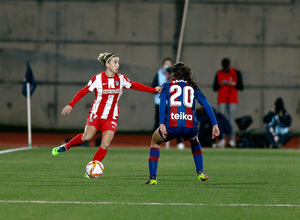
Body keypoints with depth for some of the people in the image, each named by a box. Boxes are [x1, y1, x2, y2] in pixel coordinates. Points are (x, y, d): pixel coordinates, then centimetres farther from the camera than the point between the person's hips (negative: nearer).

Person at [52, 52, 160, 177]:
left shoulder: (121, 79, 3)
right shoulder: (98, 79, -7)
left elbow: (134, 86, 18)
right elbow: (83, 91, -4)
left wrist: (154, 90, 16)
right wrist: (71, 105, -11)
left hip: (111, 117, 3)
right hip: (96, 114, -3)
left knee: (105, 144, -14)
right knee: (87, 137, -23)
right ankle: (65, 147, 1)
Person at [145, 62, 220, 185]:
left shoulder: (167, 85, 15)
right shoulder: (193, 87, 21)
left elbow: (162, 102, -2)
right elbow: (206, 104, 12)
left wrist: (161, 124, -11)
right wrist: (215, 124, 10)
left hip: (171, 126, -2)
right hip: (190, 127, 2)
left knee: (155, 141, 28)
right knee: (194, 141, 39)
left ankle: (153, 178, 16)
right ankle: (200, 173, 28)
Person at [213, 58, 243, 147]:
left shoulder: (236, 73, 5)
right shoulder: (218, 74, 9)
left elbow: (241, 87, 4)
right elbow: (214, 88, 11)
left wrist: (233, 84, -14)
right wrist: (220, 84, -9)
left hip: (232, 100, -2)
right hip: (222, 101, 2)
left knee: (231, 120, -9)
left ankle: (232, 140, -10)